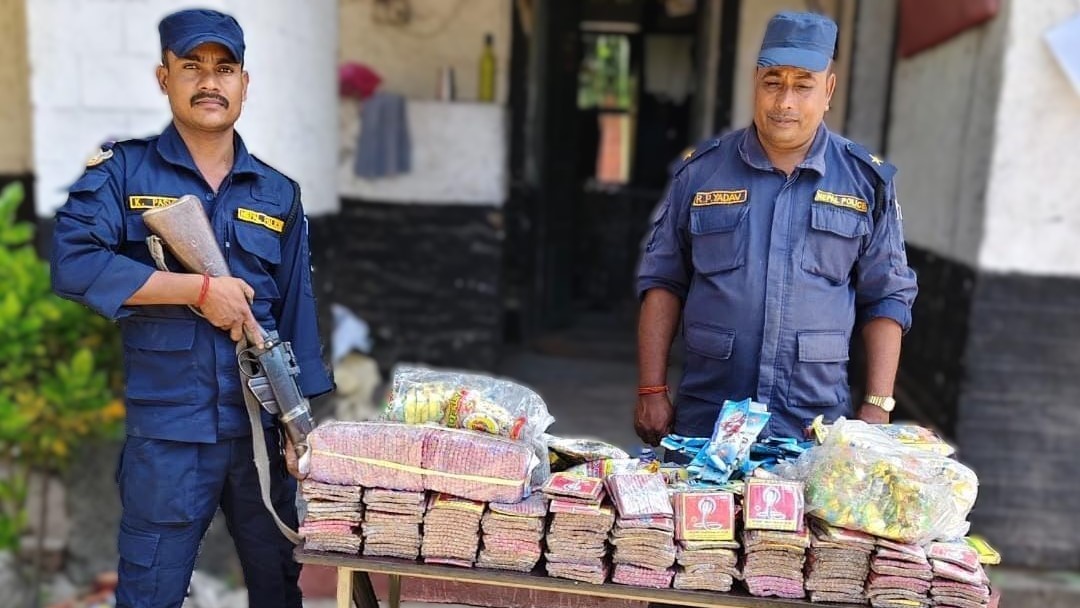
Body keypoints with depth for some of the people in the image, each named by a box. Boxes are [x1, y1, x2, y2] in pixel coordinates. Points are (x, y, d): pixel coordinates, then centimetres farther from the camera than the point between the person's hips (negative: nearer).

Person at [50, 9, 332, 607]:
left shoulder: (278, 193, 7)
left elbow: (296, 311, 7)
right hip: (166, 433, -3)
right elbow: (72, 263, -16)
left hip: (265, 426, 3)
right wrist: (200, 288, -18)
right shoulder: (122, 170, -1)